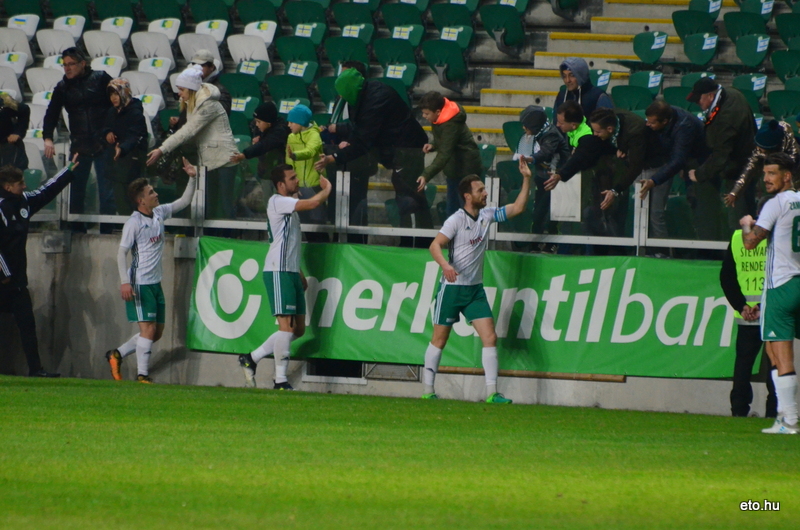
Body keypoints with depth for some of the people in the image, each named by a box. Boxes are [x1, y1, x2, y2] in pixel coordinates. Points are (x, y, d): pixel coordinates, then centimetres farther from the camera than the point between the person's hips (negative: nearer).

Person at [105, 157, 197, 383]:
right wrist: (124, 282, -21)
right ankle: (142, 375, -6)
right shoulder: (134, 222, -12)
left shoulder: (159, 213, 9)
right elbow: (122, 252, -13)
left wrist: (192, 179, 7)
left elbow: (184, 201, 21)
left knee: (157, 331, 10)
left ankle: (117, 355, 22)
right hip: (139, 283, -8)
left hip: (155, 282, 8)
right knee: (148, 328, -11)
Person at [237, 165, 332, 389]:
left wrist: (299, 274, 23)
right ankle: (280, 380, -11)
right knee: (287, 325, -14)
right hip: (277, 272, -10)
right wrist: (327, 189, -1)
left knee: (298, 329, 8)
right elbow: (313, 203, -21)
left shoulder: (288, 205, 21)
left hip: (290, 272, 10)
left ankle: (251, 358, 16)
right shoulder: (277, 201, -9)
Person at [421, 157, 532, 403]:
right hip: (452, 288, -5)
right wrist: (445, 265, -39)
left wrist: (526, 179, 1)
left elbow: (517, 208, 11)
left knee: (490, 338, -7)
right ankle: (428, 390, 15)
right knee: (439, 340, 4)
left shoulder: (487, 215, 6)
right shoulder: (456, 220, -12)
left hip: (475, 289, 5)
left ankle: (492, 392, -7)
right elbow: (435, 245, -20)